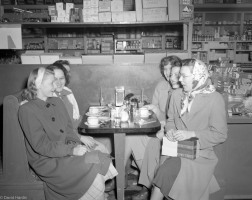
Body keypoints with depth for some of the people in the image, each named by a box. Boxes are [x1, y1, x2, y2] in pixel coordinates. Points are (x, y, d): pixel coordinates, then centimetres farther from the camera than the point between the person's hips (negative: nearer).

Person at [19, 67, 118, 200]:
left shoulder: (57, 102, 13)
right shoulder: (27, 110, -10)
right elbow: (41, 145, -16)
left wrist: (80, 140, -8)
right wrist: (72, 149, -19)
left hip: (66, 152, 7)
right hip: (47, 161, -7)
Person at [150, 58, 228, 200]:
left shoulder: (215, 99, -8)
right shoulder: (177, 94, 7)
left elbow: (221, 135, -7)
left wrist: (191, 134, -16)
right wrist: (170, 130, -4)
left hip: (200, 155, -4)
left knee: (166, 172, -26)